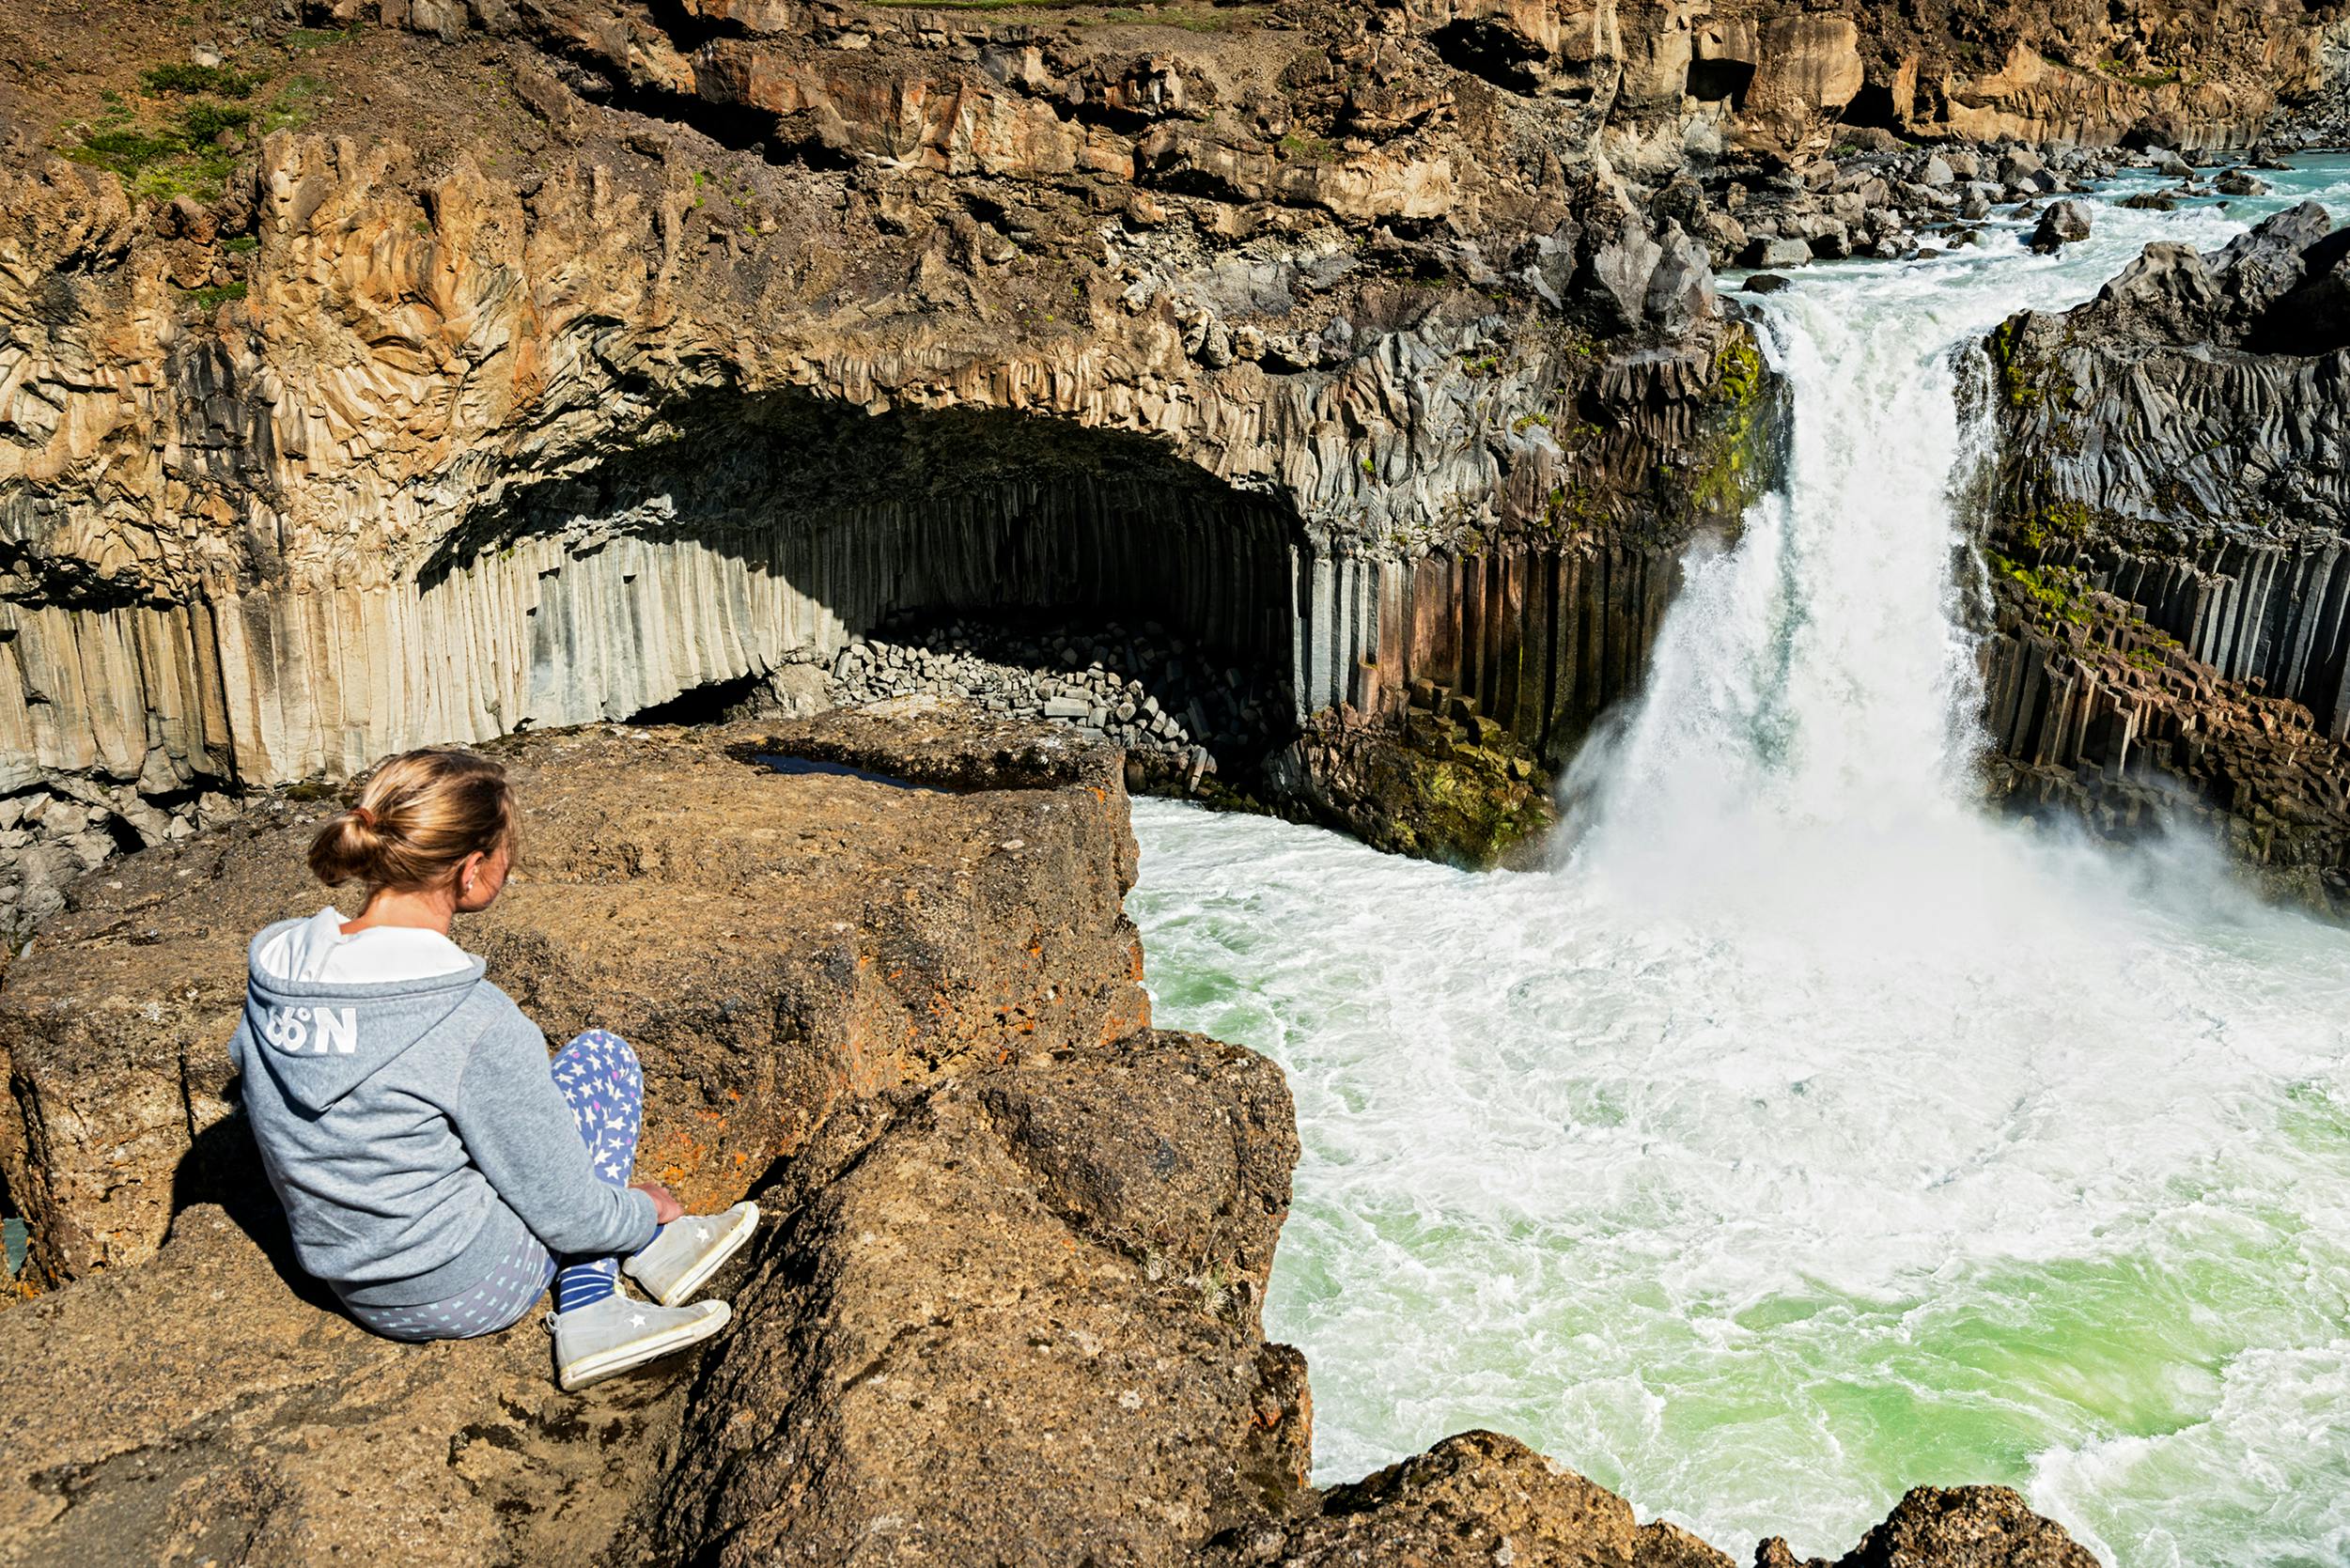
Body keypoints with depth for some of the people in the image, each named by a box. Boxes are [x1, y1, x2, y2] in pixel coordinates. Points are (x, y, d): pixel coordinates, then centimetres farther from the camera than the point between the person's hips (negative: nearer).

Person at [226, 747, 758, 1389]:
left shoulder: (273, 966, -9)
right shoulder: (478, 1022, -28)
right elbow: (567, 1211, -18)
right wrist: (647, 1210, 4)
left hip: (358, 1287, 6)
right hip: (474, 1291, -6)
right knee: (603, 1055, 8)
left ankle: (590, 1307, 15)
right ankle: (650, 1249, 20)